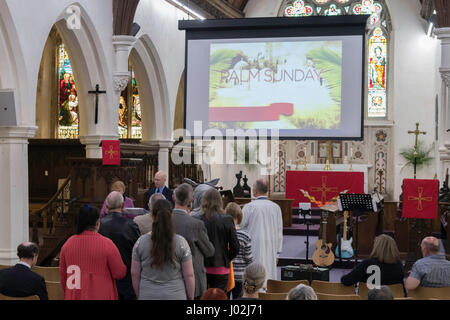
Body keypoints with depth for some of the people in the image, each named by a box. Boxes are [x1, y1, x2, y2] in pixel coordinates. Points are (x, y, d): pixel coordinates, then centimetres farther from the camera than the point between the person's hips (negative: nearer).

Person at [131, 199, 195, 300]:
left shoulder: (141, 242, -4)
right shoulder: (181, 242, -8)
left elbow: (134, 273, 3)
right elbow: (189, 275, -4)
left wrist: (139, 295, 16)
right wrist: (190, 297, 9)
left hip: (147, 295, 1)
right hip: (175, 295, -1)